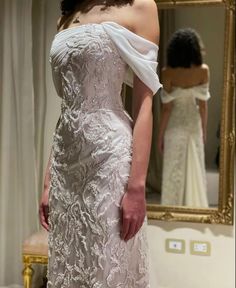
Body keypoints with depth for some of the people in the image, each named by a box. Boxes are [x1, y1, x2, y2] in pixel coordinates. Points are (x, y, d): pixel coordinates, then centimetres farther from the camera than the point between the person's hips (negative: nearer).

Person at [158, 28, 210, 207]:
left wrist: (160, 135, -1)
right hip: (194, 126, 2)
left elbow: (167, 107, -10)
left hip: (174, 127, -1)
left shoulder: (168, 73, -13)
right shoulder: (203, 70, -8)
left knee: (174, 172, 7)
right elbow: (203, 104, -4)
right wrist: (204, 130, 8)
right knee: (195, 171, 11)